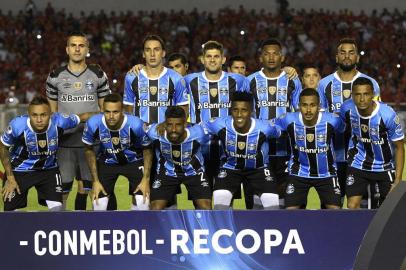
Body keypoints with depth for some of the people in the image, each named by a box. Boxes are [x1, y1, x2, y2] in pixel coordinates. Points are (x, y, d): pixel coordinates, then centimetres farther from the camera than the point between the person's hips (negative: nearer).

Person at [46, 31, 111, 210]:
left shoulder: (98, 75, 5)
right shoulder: (56, 76, 5)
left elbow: (105, 108, 8)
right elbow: (52, 111, 10)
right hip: (64, 140, 0)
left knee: (84, 187, 5)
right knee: (62, 188, -4)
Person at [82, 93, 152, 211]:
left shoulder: (136, 125, -32)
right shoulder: (93, 124, -28)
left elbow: (147, 149, -11)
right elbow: (89, 150, -7)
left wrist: (146, 179, -15)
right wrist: (95, 180, -7)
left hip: (134, 161, -1)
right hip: (106, 162, 1)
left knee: (143, 201, -16)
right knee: (99, 204, -9)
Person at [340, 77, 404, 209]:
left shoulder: (388, 114, -27)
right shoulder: (347, 108, -18)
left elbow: (399, 148, -17)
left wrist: (398, 181, -19)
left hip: (385, 167, -2)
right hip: (358, 165, 2)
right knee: (352, 206, -6)